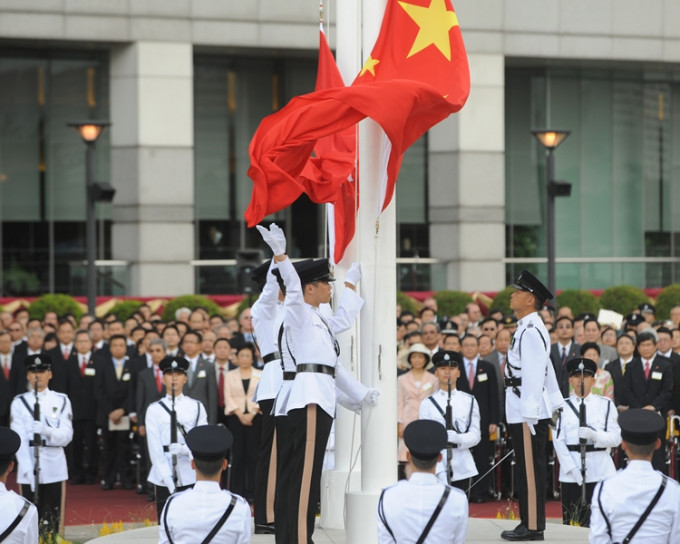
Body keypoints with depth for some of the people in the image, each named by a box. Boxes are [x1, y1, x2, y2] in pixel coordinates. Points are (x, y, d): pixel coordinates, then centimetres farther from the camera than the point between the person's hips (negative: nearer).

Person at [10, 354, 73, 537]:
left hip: (54, 469, 1)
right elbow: (19, 439, -4)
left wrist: (45, 430, -22)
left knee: (52, 521, 1)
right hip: (28, 468, -1)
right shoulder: (19, 402, 5)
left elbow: (66, 436, -2)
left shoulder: (61, 401, 7)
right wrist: (28, 469, -16)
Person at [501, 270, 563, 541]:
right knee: (527, 470, 13)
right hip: (523, 412, 10)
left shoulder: (531, 331, -16)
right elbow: (548, 370, 21)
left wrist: (529, 416, -21)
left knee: (530, 470, -5)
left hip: (529, 414, -10)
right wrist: (556, 403, 23)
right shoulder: (528, 328, 15)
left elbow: (534, 376, -20)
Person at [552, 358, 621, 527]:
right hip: (570, 474, 0)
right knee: (571, 522, 0)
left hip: (600, 472, 0)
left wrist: (594, 435, -18)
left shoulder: (606, 405, 10)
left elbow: (616, 438, 2)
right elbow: (558, 440, 0)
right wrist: (572, 468, -11)